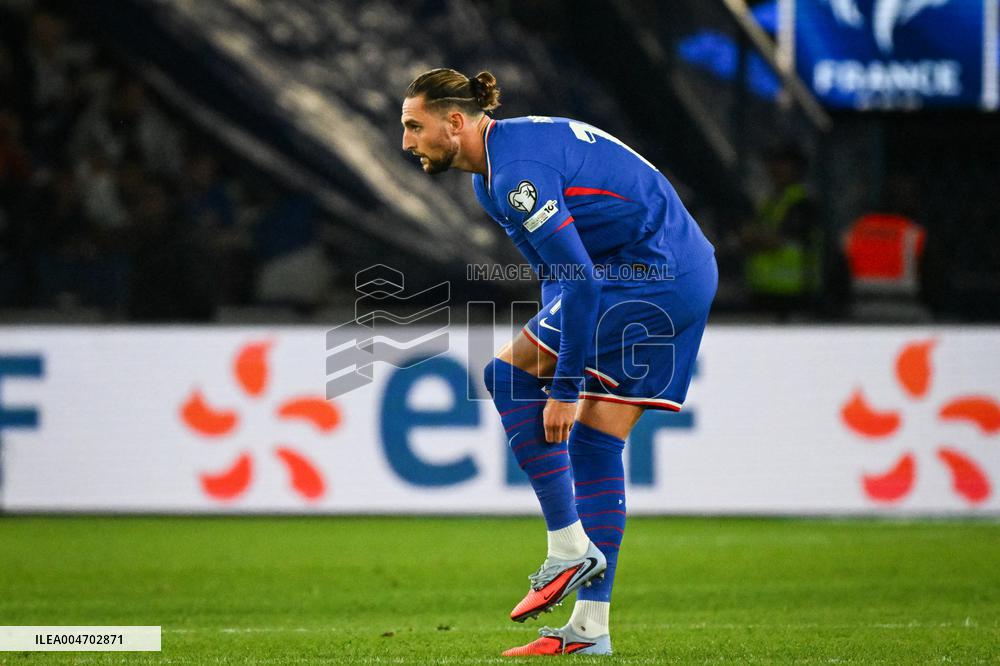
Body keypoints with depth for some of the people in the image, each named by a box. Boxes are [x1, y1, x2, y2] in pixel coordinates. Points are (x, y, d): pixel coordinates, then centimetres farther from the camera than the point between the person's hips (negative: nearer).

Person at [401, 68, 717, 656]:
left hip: (648, 277, -10)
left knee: (511, 374, -7)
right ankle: (591, 628, 8)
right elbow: (560, 270, 22)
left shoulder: (517, 171, -20)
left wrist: (563, 389, -20)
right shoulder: (495, 170, 13)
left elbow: (578, 280, -23)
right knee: (595, 444, 8)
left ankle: (568, 548, -7)